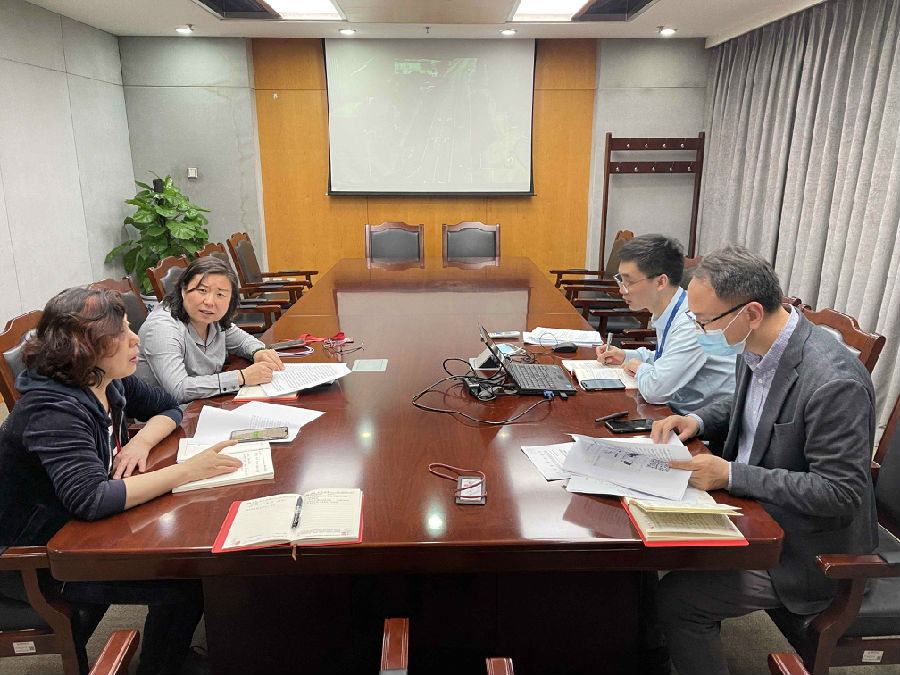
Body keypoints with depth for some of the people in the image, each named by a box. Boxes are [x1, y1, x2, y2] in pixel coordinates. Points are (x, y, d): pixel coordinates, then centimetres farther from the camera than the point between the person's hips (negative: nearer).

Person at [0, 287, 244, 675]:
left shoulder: (109, 381, -6)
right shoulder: (54, 409, -30)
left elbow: (167, 408, 8)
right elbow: (90, 499, -41)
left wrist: (140, 443, -13)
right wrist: (187, 471, -38)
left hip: (88, 526, 8)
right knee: (186, 586, -17)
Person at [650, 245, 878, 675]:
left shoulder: (834, 381, -31)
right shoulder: (756, 347, -4)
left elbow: (841, 492, -26)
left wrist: (731, 475, -27)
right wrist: (697, 420, -3)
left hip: (806, 548, -8)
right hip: (754, 511, 8)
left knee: (678, 599, -16)